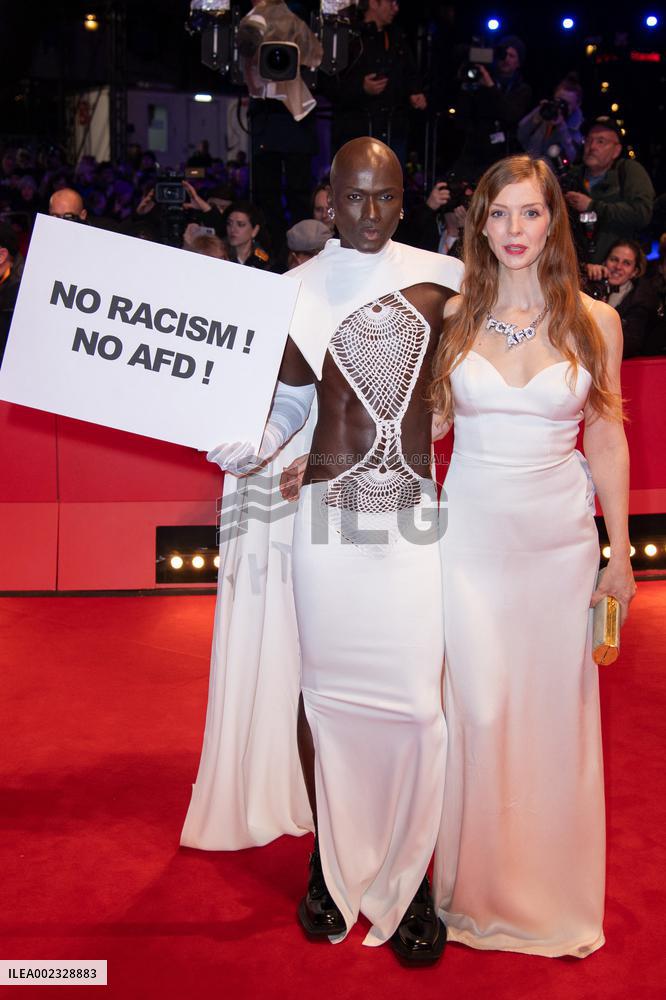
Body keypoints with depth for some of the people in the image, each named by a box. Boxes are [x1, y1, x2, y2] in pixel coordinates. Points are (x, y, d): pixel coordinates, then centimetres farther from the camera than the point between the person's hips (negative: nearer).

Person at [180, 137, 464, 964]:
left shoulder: (440, 278, 6)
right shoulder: (299, 291, 3)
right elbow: (287, 400, 3)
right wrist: (247, 450, -13)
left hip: (416, 515, 0)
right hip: (328, 517, 0)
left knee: (415, 699, 0)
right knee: (327, 689, 9)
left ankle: (408, 880, 17)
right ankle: (331, 861, 28)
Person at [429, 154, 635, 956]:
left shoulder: (594, 322, 1)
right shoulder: (453, 316, 2)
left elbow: (606, 439, 4)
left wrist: (620, 551, 3)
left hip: (561, 536, 1)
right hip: (472, 533, 0)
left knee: (556, 708, 8)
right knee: (478, 710, 0)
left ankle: (555, 894, 28)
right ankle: (478, 887, 22)